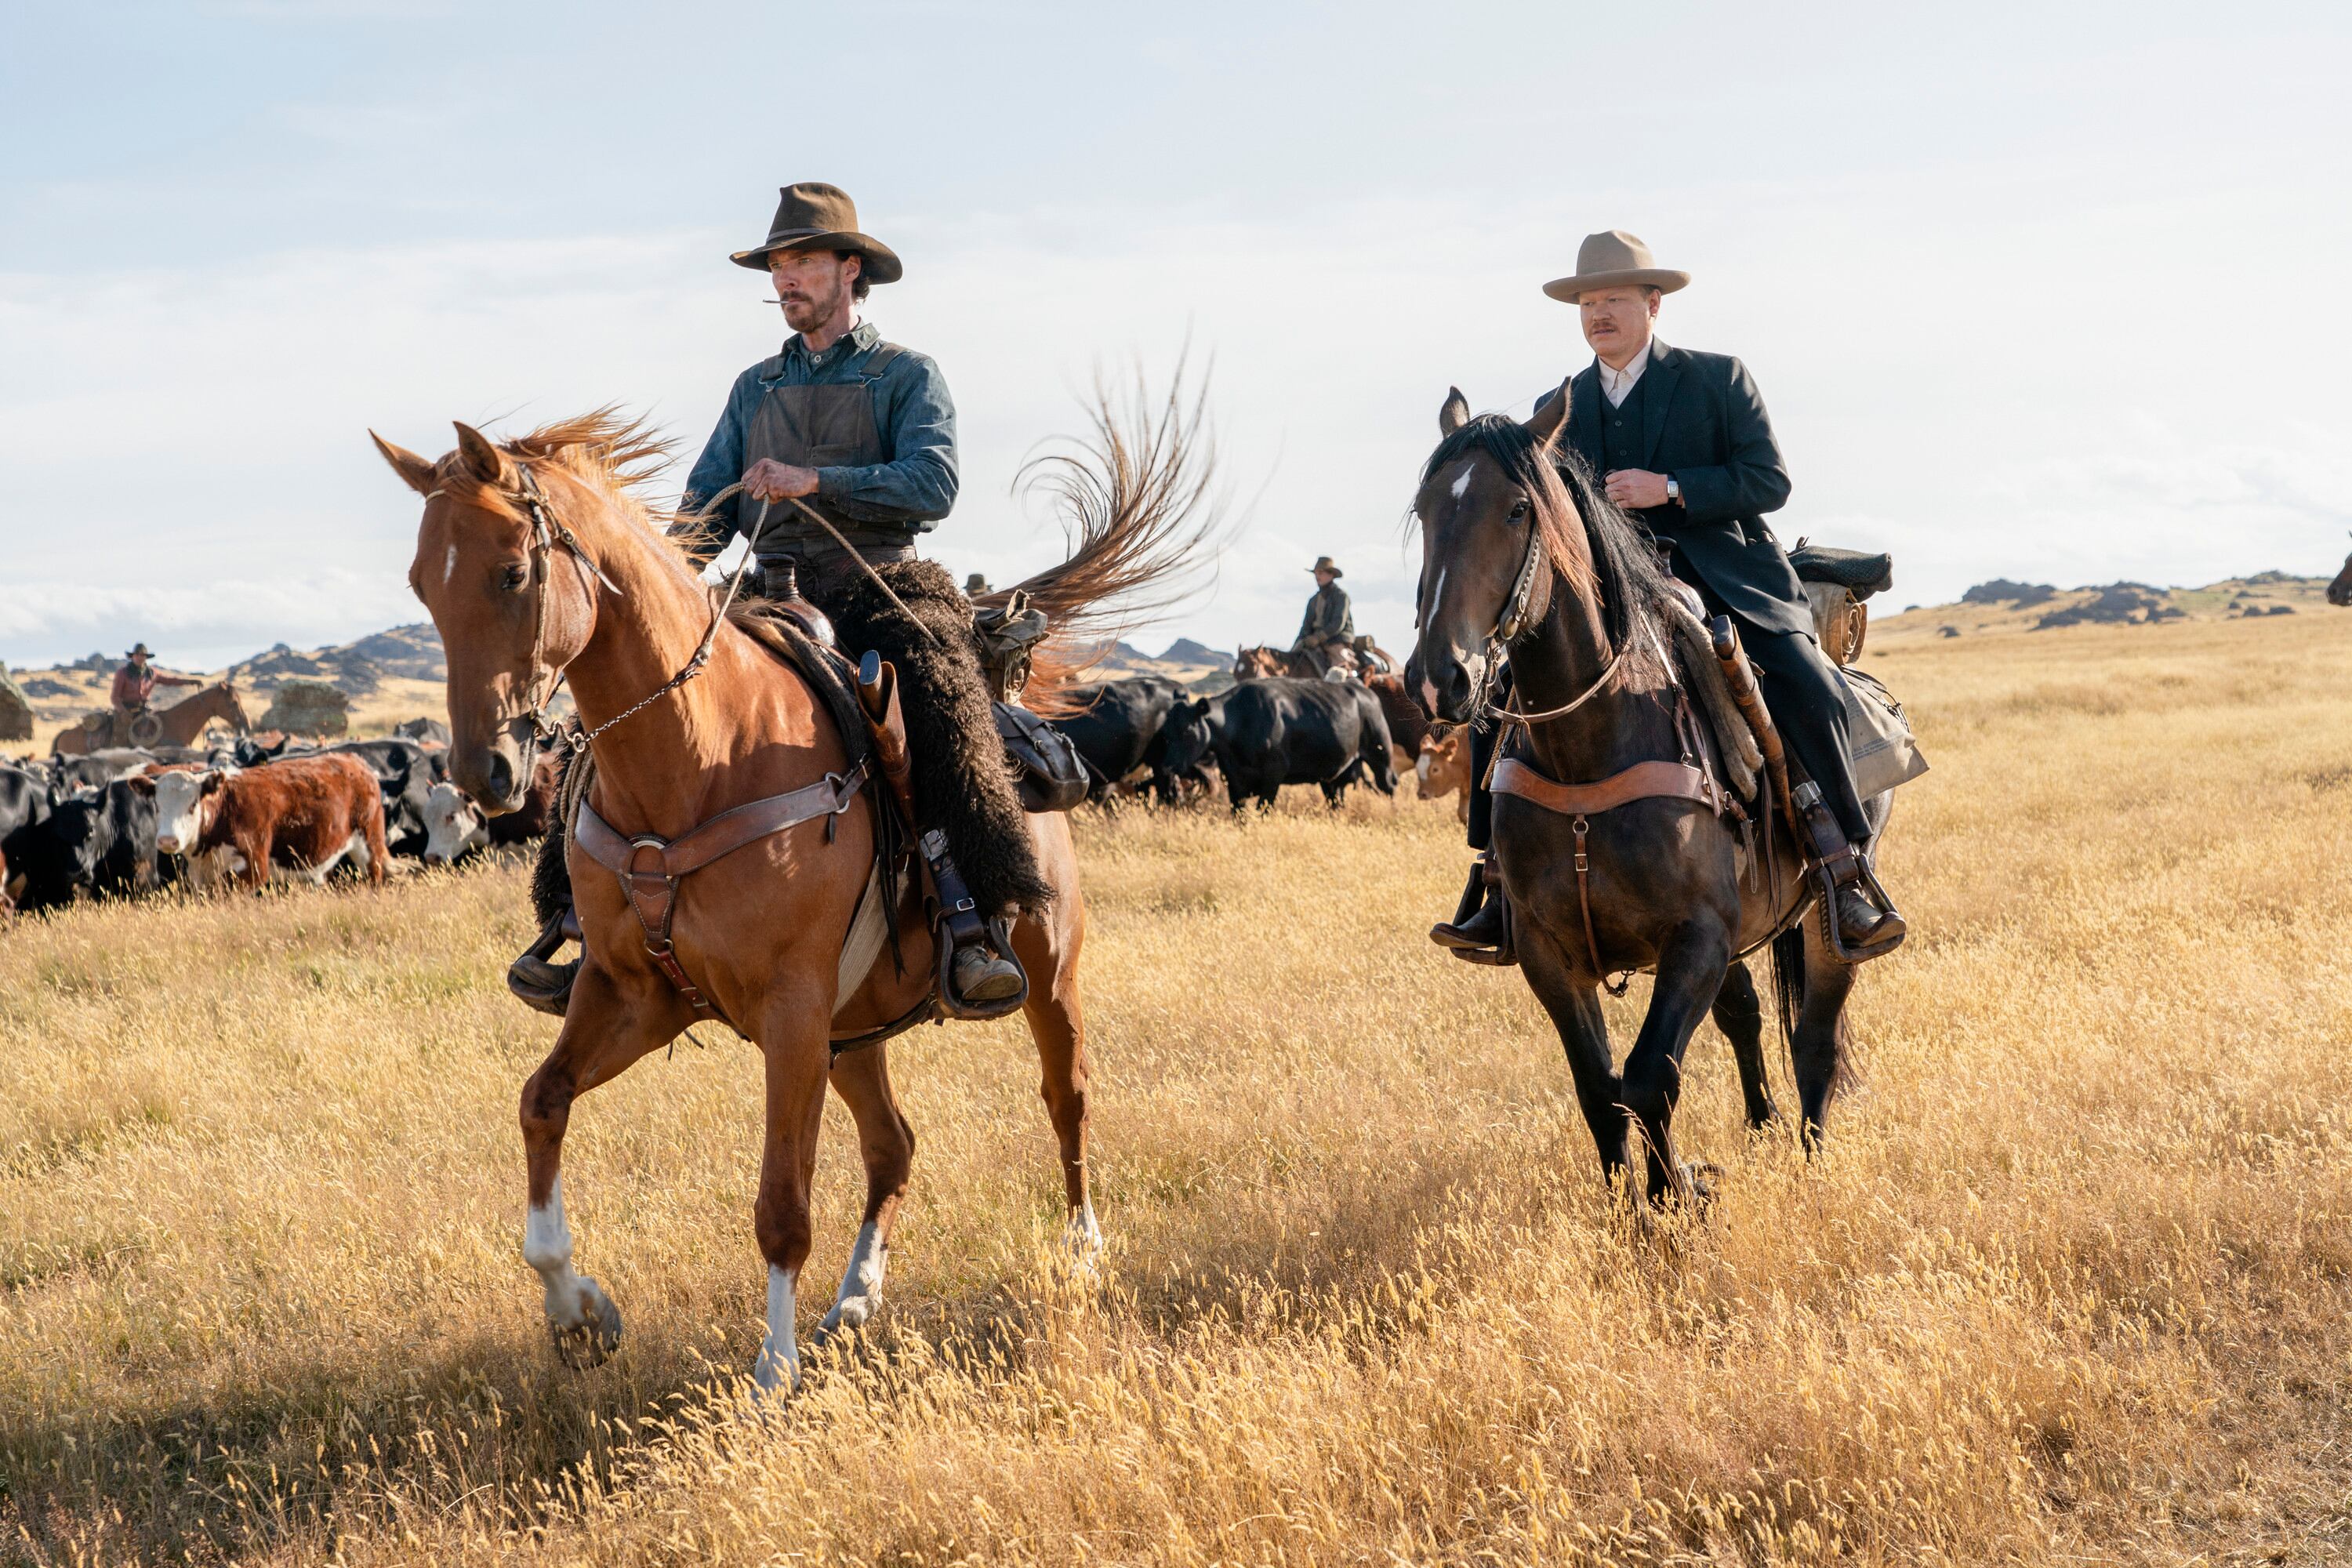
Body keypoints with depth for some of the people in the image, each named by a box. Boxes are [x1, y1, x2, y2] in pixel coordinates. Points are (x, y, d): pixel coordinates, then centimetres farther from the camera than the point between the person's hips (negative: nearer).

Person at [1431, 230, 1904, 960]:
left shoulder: (1718, 380, 4)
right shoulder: (1557, 408, 15)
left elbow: (1769, 480, -5)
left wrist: (1670, 488, -17)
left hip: (1723, 580, -3)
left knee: (1808, 691, -27)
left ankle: (1846, 875, -16)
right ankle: (1500, 880, -9)